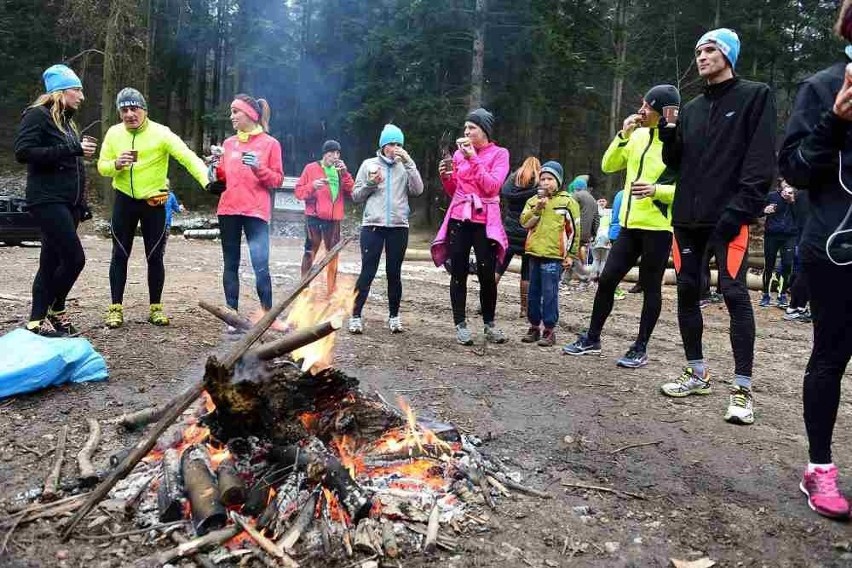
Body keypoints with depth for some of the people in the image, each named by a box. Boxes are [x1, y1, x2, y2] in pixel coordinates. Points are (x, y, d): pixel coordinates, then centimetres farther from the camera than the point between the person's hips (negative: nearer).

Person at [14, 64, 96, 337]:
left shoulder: (66, 120, 20)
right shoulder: (37, 115, -6)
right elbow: (23, 152, -18)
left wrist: (81, 203, 16)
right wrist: (72, 149, -21)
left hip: (67, 202, 9)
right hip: (47, 201, -8)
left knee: (52, 261, 9)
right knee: (75, 257, -14)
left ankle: (41, 317, 16)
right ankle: (44, 316, 1)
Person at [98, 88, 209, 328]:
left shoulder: (160, 133, -11)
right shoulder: (114, 133, 1)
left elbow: (188, 157, -21)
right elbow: (102, 166, 6)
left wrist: (206, 181, -37)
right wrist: (116, 164, -18)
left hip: (154, 202, -2)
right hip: (124, 201, 3)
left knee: (155, 257, 4)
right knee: (120, 255, 6)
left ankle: (155, 308, 17)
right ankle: (116, 308, 15)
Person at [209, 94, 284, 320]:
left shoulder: (270, 143, 1)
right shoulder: (228, 143, 14)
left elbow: (277, 180, -1)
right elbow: (224, 178, 19)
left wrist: (258, 168, -17)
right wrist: (215, 171, -2)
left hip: (256, 212, -5)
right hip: (228, 210, 5)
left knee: (260, 265, -11)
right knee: (230, 264, 6)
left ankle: (268, 315, 1)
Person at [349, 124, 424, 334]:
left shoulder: (404, 167, 8)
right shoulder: (369, 164, 6)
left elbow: (417, 190, -7)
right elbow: (356, 196, 8)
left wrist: (408, 162, -11)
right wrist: (370, 184, -10)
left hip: (399, 227, 1)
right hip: (372, 226, -1)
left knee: (394, 273, 8)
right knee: (367, 272, -4)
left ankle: (394, 316, 18)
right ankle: (356, 316, 2)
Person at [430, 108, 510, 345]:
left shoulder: (499, 154, 1)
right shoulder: (459, 153, 10)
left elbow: (492, 187, -14)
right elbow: (452, 192, 15)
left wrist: (474, 159, -16)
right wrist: (445, 177, -5)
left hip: (485, 222, -3)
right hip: (459, 220, 3)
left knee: (487, 275, -2)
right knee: (459, 274, 3)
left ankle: (489, 324, 15)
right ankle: (460, 324, 11)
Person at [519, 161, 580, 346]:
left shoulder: (567, 202, 0)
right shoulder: (533, 201, 12)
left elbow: (574, 231, 1)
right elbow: (525, 223, 1)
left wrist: (570, 254, -1)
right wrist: (538, 208, -11)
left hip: (553, 256, -5)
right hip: (534, 253, 5)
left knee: (550, 294, -5)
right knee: (534, 292, 10)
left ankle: (550, 330, 2)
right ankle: (534, 326, 20)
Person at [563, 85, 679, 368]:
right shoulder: (638, 135, 9)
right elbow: (608, 166, 9)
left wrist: (656, 190, -28)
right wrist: (623, 135, -3)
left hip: (658, 227, -6)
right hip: (630, 223, 6)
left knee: (650, 287, 4)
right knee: (607, 279, 7)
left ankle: (640, 348, 15)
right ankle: (592, 339, 19)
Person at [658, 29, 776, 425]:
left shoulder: (755, 96, 1)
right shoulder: (692, 107, 18)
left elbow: (762, 160, -8)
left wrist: (739, 209, -17)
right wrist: (668, 132, -1)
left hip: (728, 217, -6)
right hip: (688, 217, 6)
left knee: (735, 295, -9)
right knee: (687, 292, 7)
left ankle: (742, 388, -4)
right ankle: (697, 373, 19)